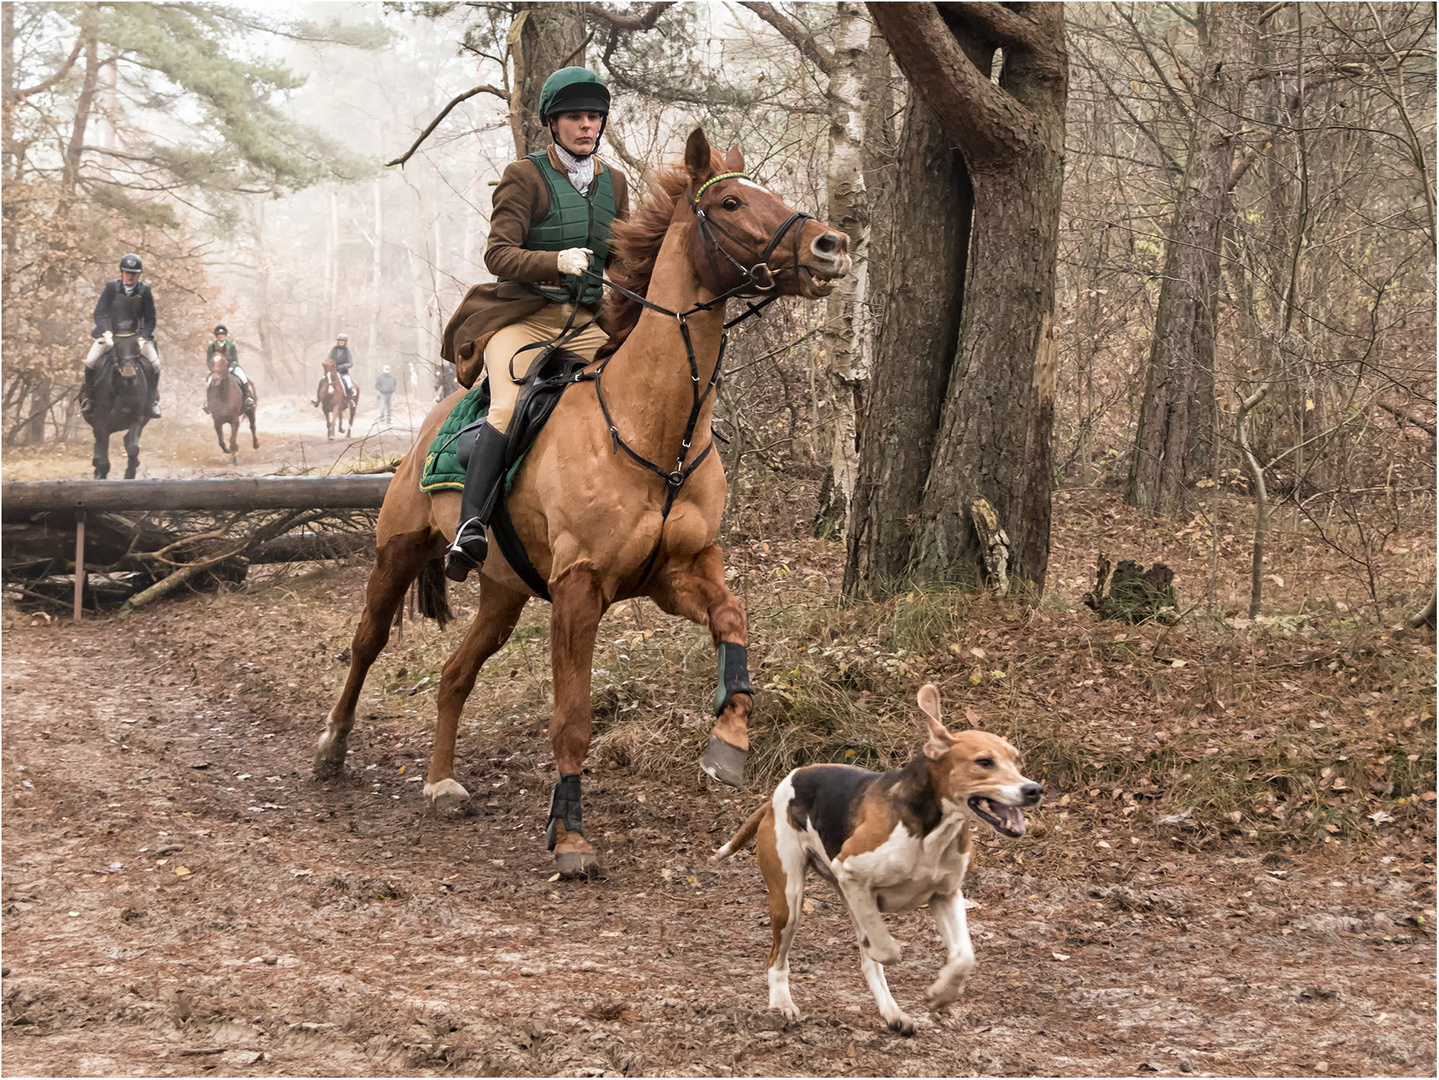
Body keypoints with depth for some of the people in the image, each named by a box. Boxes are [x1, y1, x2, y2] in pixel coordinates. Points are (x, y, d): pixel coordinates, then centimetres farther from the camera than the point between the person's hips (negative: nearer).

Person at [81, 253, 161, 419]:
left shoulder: (145, 291, -7)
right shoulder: (111, 288, -9)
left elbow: (150, 319, -3)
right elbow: (99, 313, -10)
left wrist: (143, 337, -20)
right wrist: (106, 332, -28)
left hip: (136, 335, 0)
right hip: (110, 334, 0)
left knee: (154, 364, -17)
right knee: (90, 362, -19)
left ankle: (153, 401, 3)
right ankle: (88, 398, 2)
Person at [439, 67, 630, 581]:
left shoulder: (614, 183, 17)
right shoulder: (526, 177, 1)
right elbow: (499, 253, -10)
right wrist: (556, 260, -27)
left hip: (588, 323, 5)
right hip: (523, 316, -5)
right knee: (510, 407, -31)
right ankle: (470, 525, -42)